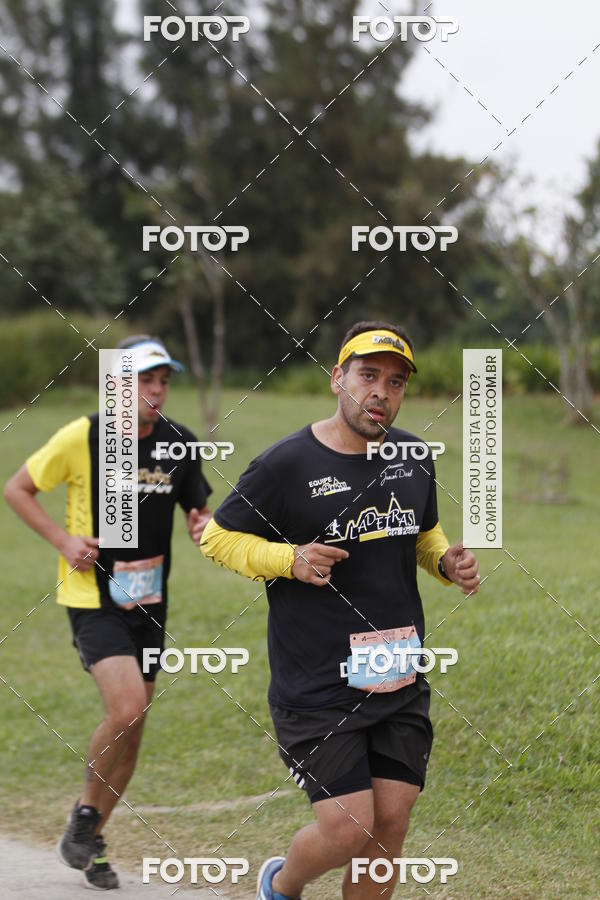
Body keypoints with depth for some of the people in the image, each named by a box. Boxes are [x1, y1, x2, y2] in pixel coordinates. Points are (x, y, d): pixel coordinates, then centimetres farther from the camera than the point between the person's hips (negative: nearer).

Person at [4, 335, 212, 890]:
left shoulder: (180, 444, -1)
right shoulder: (83, 437, -12)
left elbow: (198, 512, 10)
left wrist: (205, 528, -13)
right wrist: (63, 540, -12)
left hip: (149, 601, 5)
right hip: (93, 599, -5)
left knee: (132, 729, 9)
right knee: (126, 709, -22)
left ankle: (92, 842, 26)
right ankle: (85, 813, 3)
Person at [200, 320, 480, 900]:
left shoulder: (415, 457, 7)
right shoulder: (285, 464, -11)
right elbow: (217, 537, -2)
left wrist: (446, 562, 2)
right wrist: (290, 559, -17)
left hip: (402, 682, 5)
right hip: (318, 687, -5)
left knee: (390, 825, 2)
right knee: (348, 830, -7)